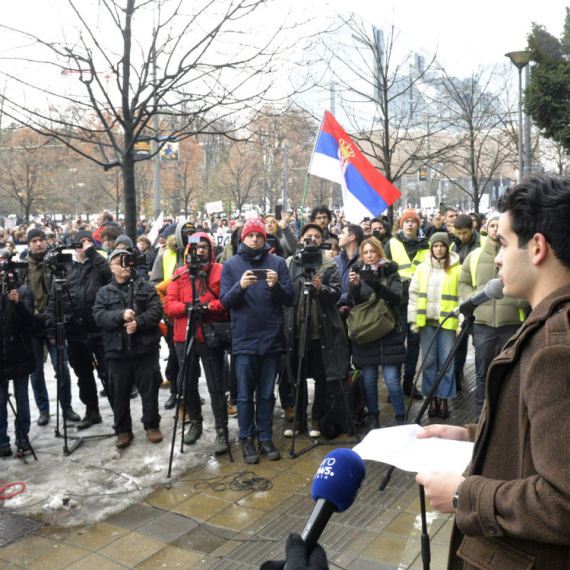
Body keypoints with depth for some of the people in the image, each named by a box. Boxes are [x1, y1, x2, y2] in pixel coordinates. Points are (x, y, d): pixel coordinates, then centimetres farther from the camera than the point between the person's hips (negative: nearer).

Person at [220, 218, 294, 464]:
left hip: (272, 339, 1)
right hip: (244, 339, -1)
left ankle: (265, 437, 22)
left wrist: (276, 286, -19)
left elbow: (289, 299, 1)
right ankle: (247, 439, 18)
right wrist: (240, 286, -20)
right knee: (245, 395, 5)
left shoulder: (278, 263, 5)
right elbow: (225, 301, -1)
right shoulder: (231, 265, 5)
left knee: (267, 394, 10)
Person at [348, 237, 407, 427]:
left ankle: (401, 418, 9)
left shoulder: (390, 272, 6)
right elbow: (353, 303, 0)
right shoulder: (358, 272, 9)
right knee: (369, 380, 6)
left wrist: (376, 284, -24)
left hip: (389, 334, -1)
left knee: (392, 379, -5)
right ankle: (374, 417, 21)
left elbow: (396, 298, -10)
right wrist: (355, 286, -19)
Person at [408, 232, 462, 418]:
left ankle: (444, 399, 14)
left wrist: (462, 321, -8)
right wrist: (413, 319, 2)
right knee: (428, 361, 7)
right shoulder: (422, 269, 8)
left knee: (446, 361, 2)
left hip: (448, 321, -2)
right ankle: (432, 399, 17)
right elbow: (414, 294, 9)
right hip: (426, 321, 3)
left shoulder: (457, 269, 0)